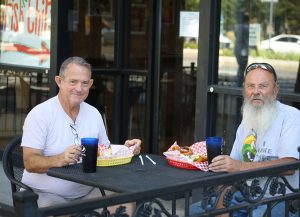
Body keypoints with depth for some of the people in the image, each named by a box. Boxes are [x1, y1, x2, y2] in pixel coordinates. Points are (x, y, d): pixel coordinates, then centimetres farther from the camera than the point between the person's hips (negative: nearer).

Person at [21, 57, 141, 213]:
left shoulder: (93, 113, 10)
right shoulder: (39, 114, -9)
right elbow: (29, 162, -15)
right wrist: (60, 160, -33)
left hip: (87, 192, 5)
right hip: (46, 193, -5)